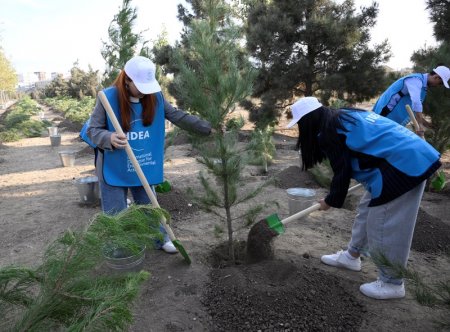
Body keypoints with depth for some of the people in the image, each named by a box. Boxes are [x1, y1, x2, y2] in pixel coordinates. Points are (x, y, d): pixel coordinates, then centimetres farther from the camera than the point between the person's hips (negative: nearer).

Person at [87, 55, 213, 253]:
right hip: (114, 169, -3)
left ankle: (161, 239, 42)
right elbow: (92, 130, -14)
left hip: (144, 168, 3)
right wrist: (109, 138, -36)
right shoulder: (108, 97, -18)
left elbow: (178, 117, -3)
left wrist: (208, 128, -9)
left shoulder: (155, 97, -7)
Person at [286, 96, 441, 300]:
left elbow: (342, 172, -9)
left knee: (384, 226, 1)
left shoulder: (327, 133, -13)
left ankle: (391, 283, 18)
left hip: (403, 165, -10)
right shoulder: (343, 117, 15)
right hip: (411, 156, 10)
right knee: (368, 212, 19)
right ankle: (352, 256, 36)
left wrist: (331, 201, 7)